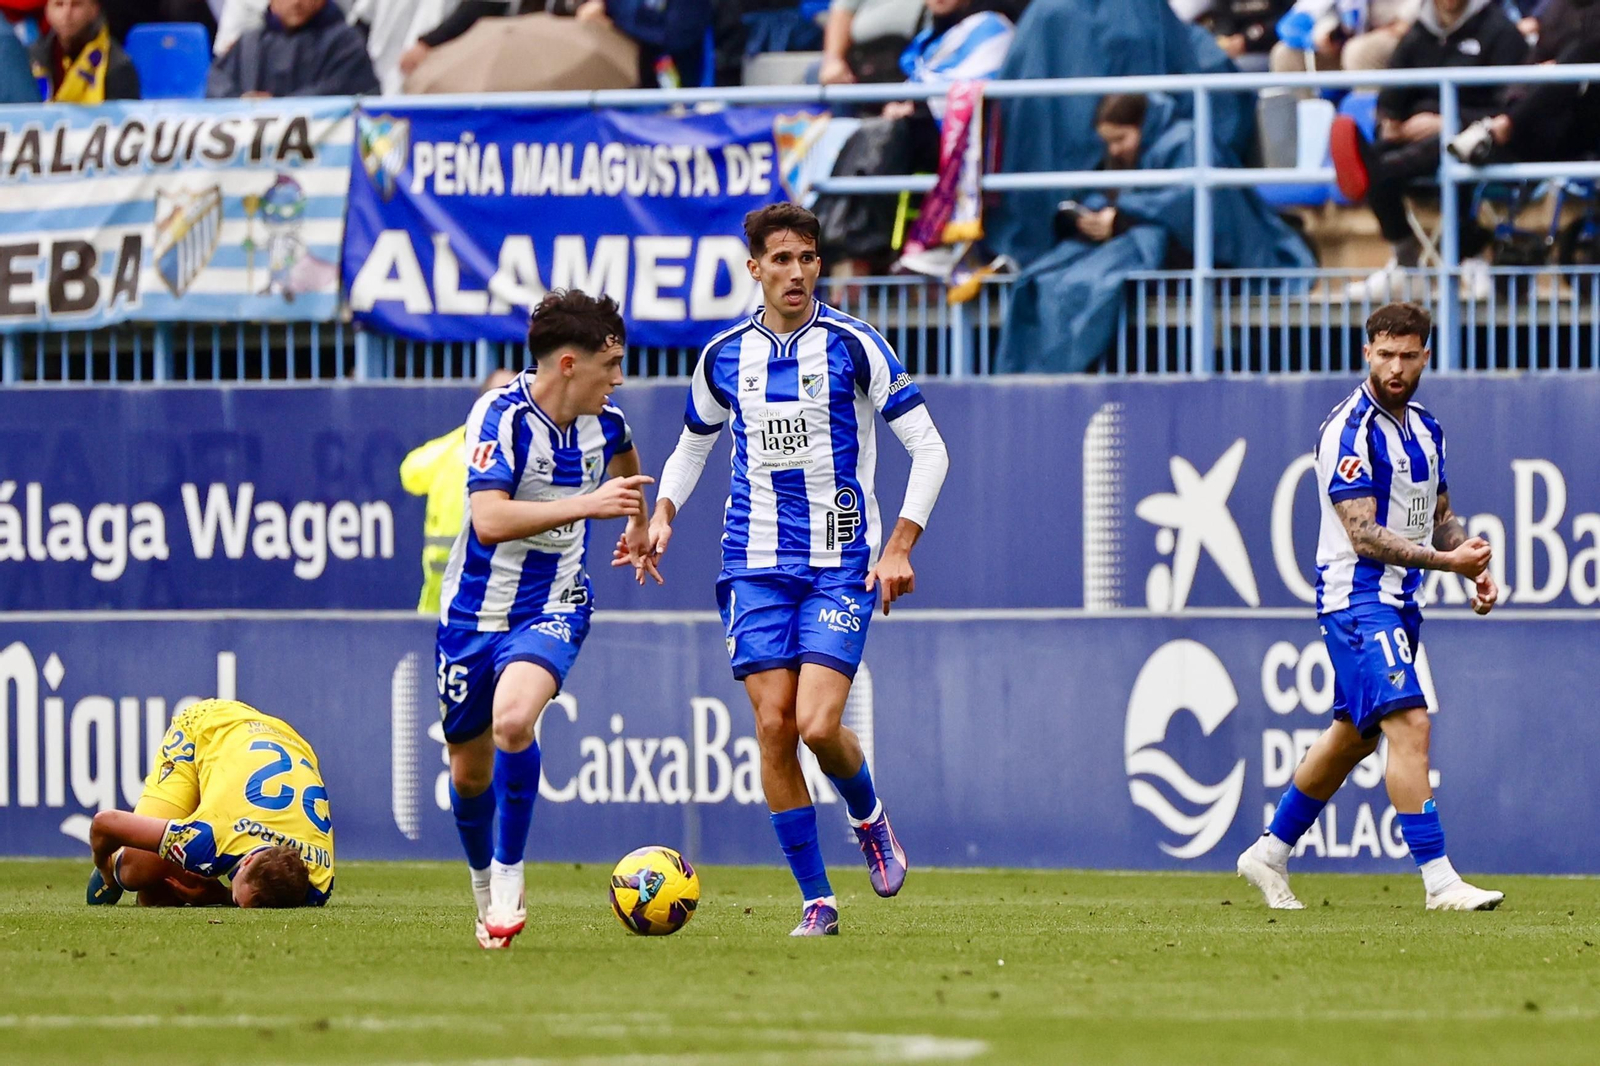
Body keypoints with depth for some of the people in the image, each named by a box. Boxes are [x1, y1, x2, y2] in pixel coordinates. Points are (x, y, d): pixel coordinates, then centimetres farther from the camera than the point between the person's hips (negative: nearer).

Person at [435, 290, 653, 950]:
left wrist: (638, 522, 39)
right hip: (476, 612, -1)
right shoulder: (500, 414, -20)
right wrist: (588, 504, -37)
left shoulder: (603, 423, -2)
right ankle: (484, 886, 38)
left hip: (553, 609, 2)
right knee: (469, 768, 11)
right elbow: (489, 520, -33)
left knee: (513, 720, -28)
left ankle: (508, 880, -17)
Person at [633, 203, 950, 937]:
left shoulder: (852, 345, -5)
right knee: (773, 726, -6)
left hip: (841, 563, -3)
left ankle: (867, 817, 18)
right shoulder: (724, 356, 6)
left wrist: (900, 547, -11)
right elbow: (692, 447, 24)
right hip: (757, 565, 3)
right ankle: (816, 899, 3)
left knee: (818, 725, -16)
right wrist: (663, 514, 5)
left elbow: (927, 447, -3)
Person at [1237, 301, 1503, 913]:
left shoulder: (1425, 429, 12)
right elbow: (1364, 535, -21)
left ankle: (1270, 853, 28)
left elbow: (1439, 515, 24)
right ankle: (1439, 881, -21)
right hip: (1357, 601, -9)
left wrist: (1475, 567, 6)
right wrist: (1446, 560, -27)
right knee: (1409, 724, -18)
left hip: (1399, 601, 9)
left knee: (1354, 736, 15)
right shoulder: (1350, 430, -15)